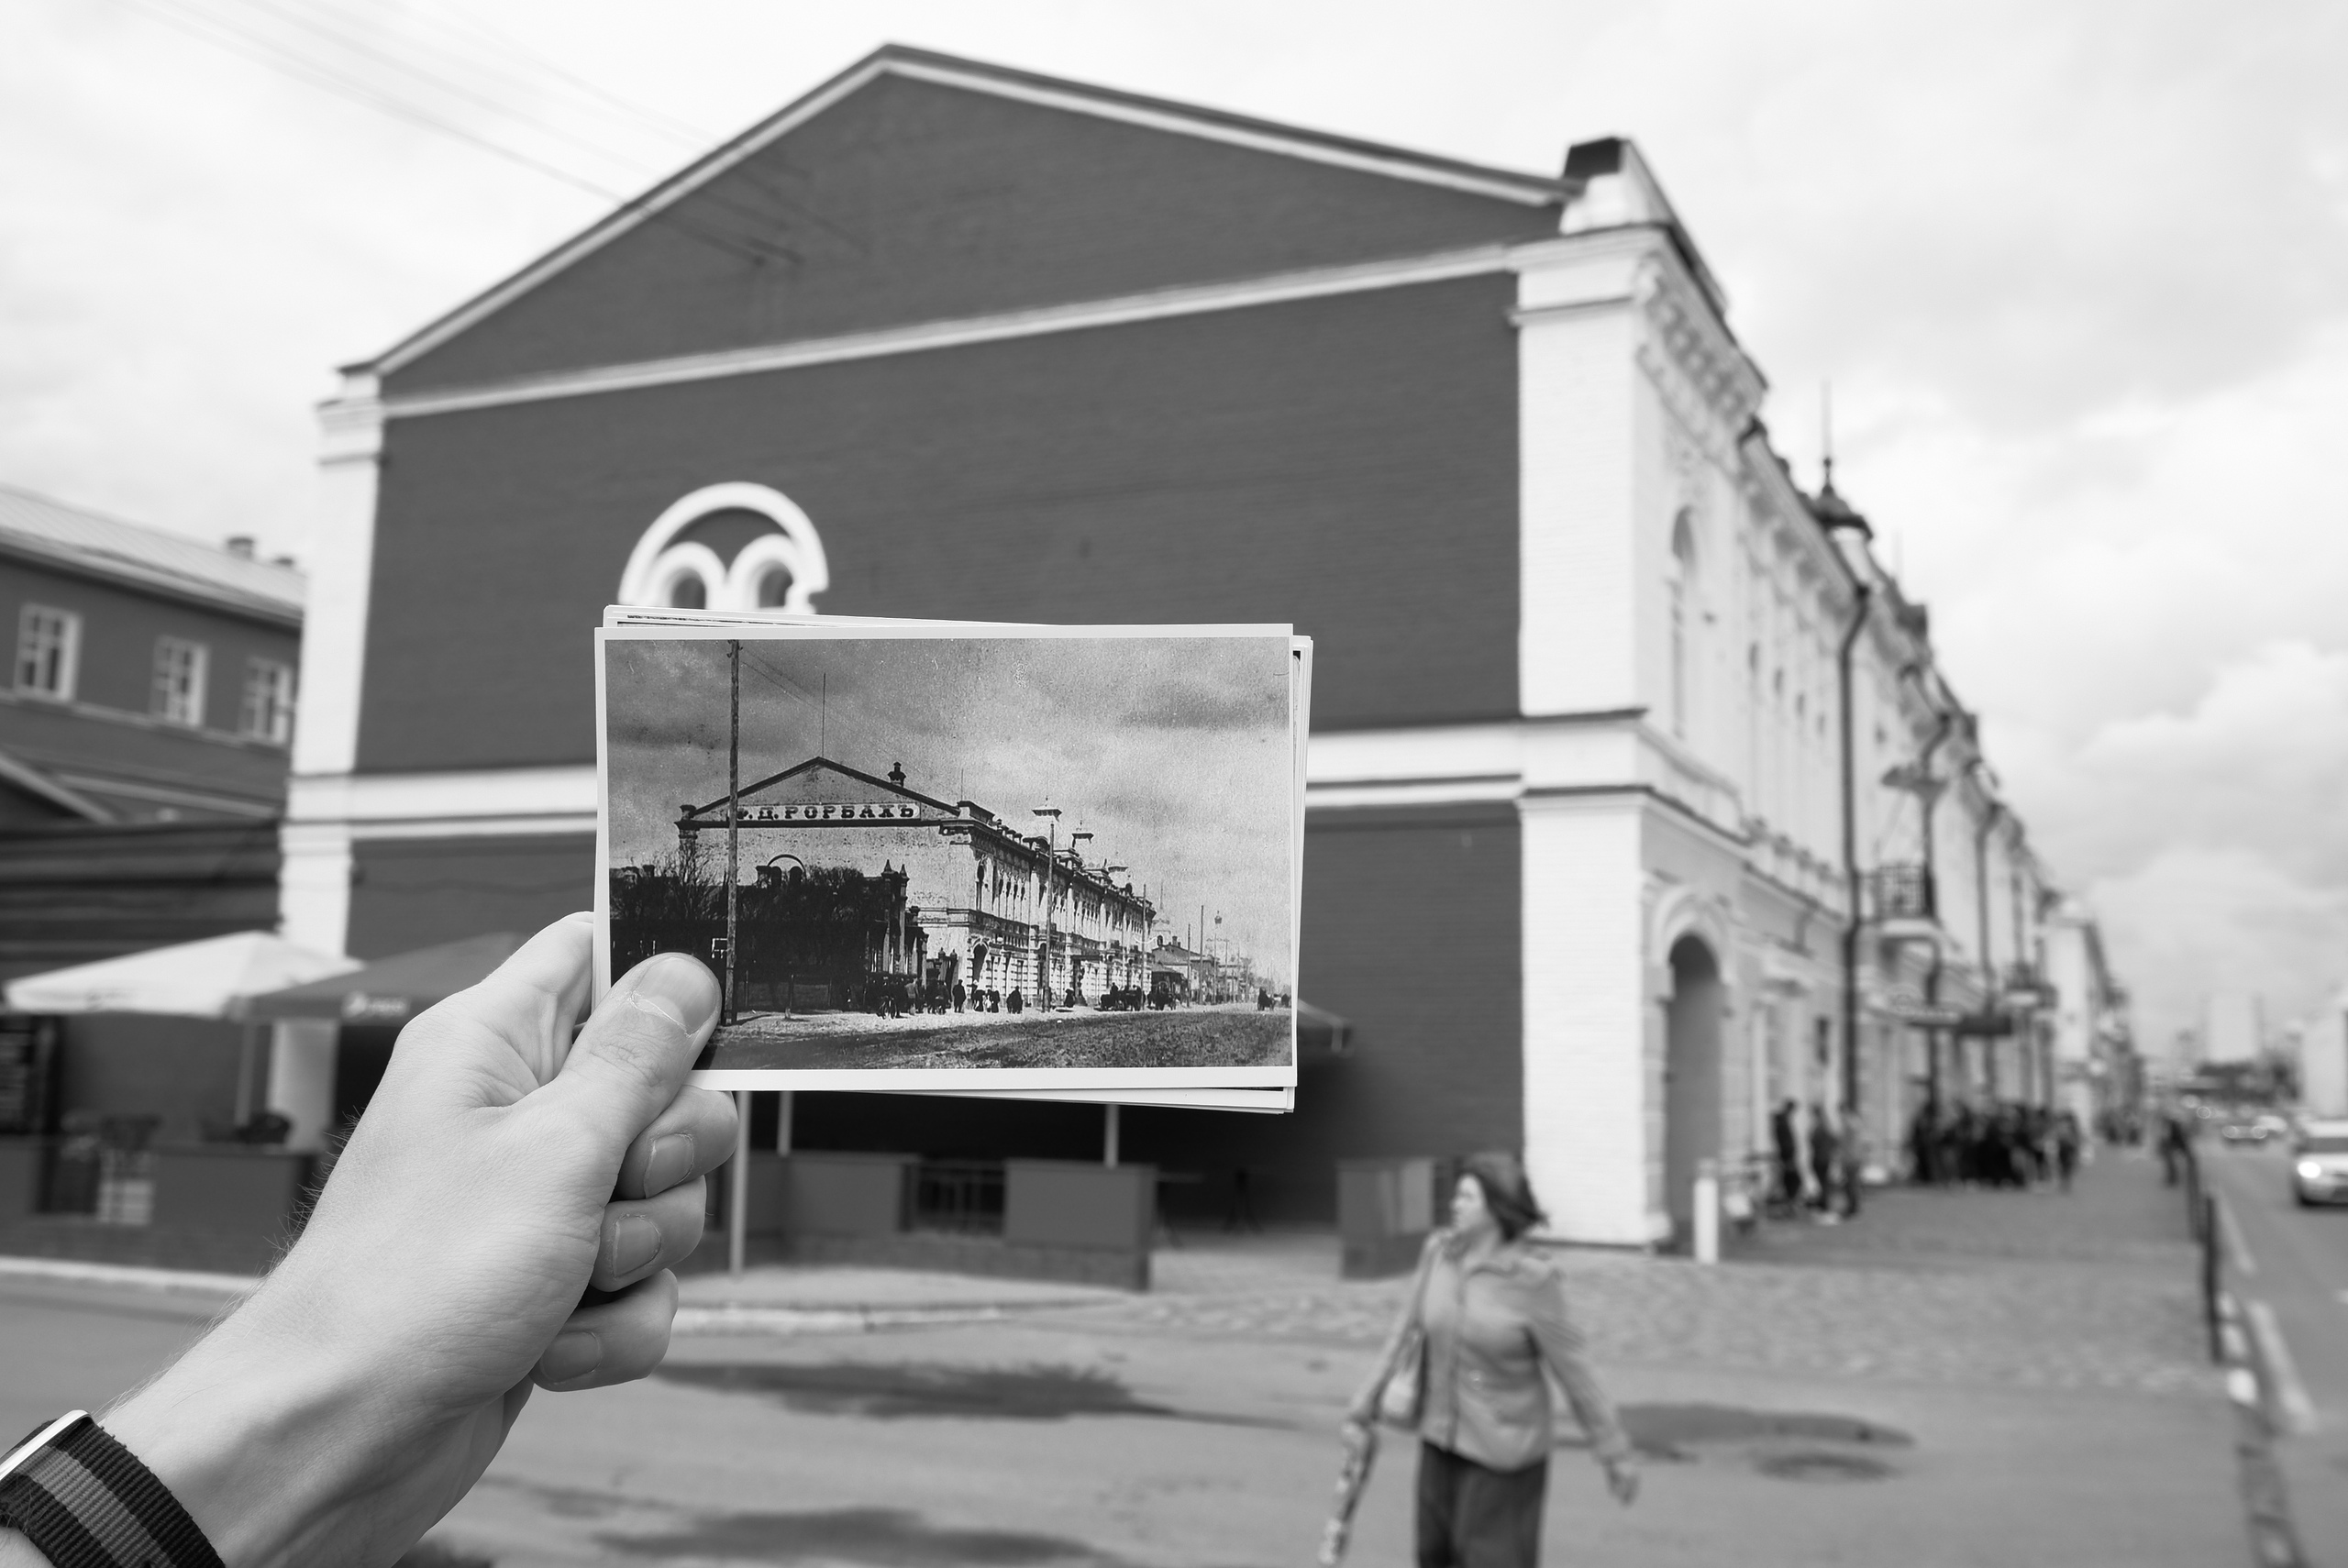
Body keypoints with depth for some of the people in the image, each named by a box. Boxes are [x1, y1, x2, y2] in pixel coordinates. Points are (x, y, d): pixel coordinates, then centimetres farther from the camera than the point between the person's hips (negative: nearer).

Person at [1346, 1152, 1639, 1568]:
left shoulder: (1531, 1280, -21)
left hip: (1504, 1450, -6)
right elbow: (1407, 1332, 4)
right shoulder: (1440, 1251, -4)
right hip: (1442, 1439, 6)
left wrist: (1616, 1454, -9)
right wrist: (1363, 1408, 5)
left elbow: (1573, 1370, -14)